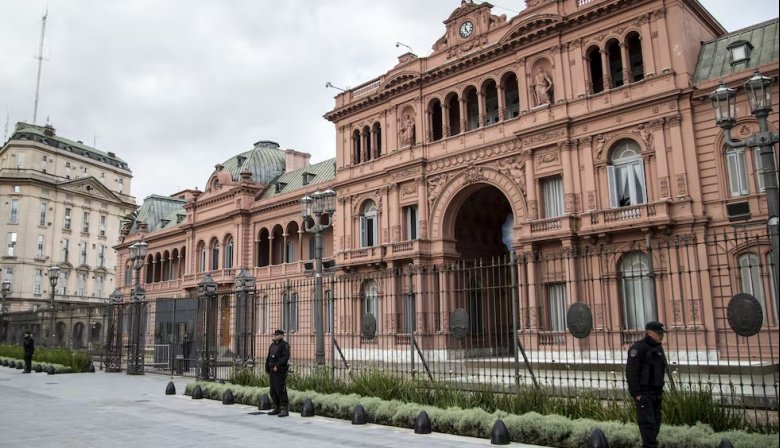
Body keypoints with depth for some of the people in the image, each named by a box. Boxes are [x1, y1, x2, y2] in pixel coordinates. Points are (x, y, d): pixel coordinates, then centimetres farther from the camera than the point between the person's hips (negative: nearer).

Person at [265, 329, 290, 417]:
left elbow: (286, 357, -21)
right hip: (273, 371, 8)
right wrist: (267, 370, 10)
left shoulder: (285, 345, -9)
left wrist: (277, 366, -24)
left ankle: (285, 410, -6)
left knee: (281, 390, -10)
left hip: (281, 371, -8)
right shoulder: (273, 345, 15)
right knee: (273, 391, 10)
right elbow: (268, 358, 16)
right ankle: (277, 409, 19)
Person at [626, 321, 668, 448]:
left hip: (656, 393, 9)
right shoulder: (638, 348, -15)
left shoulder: (658, 348, 13)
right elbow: (631, 372, -19)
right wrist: (636, 393, -21)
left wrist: (660, 389, 18)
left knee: (656, 422, 12)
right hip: (643, 393, -9)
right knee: (648, 423, -11)